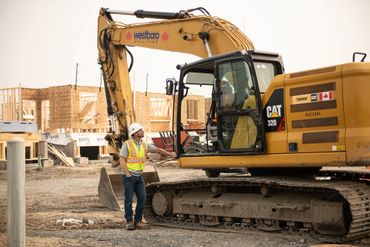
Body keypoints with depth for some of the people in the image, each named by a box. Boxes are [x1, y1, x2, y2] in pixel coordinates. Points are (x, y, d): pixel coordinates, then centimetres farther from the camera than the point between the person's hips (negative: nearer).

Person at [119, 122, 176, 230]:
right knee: (129, 199, -2)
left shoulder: (144, 145, 9)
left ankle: (138, 221, 11)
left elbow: (157, 149, 19)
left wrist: (170, 154, 19)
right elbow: (122, 160, -12)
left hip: (139, 176, 6)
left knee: (142, 198, 1)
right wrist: (128, 174, -17)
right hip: (129, 176, -6)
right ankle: (129, 222, 8)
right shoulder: (127, 144, -9)